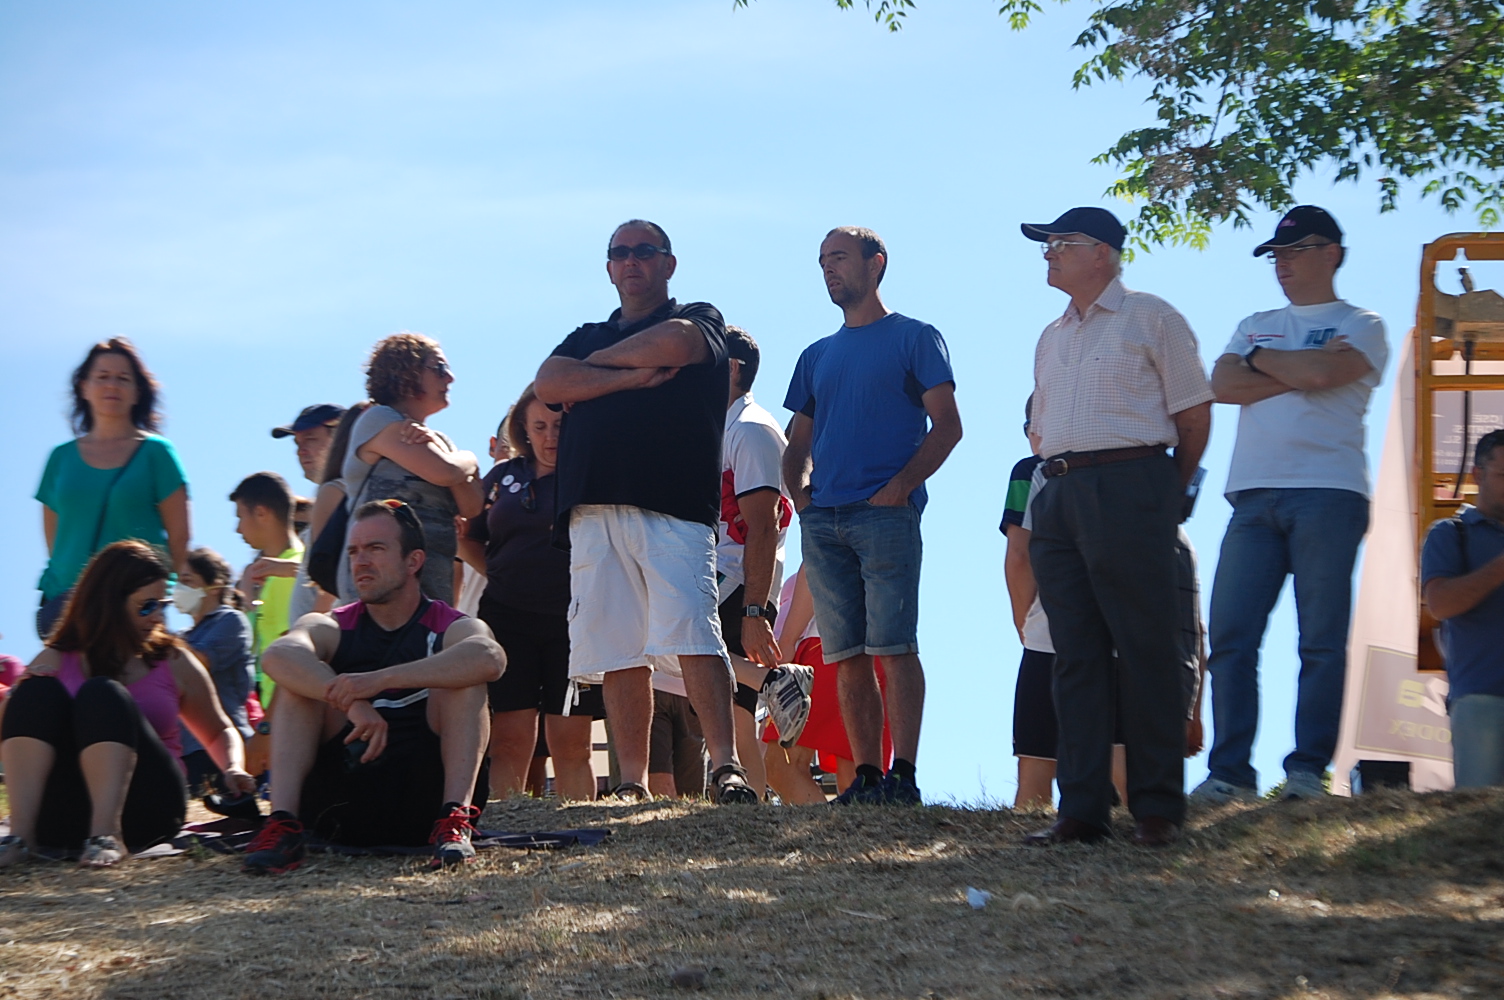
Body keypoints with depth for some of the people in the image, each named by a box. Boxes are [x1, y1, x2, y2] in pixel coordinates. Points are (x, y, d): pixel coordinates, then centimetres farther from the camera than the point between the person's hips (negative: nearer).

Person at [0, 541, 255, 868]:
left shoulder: (174, 662, 13)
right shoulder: (55, 662, 11)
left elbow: (219, 732, 23)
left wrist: (233, 768, 1)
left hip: (147, 806, -1)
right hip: (64, 818, 1)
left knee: (102, 694, -22)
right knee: (37, 691, -19)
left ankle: (108, 835, -41)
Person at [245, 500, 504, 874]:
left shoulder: (452, 629, 6)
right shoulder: (331, 629, 12)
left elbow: (491, 658, -22)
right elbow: (278, 655, -14)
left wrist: (380, 681, -31)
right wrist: (351, 702, -32)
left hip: (427, 797, -2)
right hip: (345, 809, 2)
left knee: (463, 673, -16)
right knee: (302, 677, -10)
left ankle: (455, 821, -31)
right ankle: (282, 825, -27)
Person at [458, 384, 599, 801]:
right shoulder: (503, 477, 13)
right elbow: (469, 539, 22)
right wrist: (503, 577, 10)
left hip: (571, 621, -2)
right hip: (508, 618, 2)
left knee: (571, 744, 0)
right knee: (509, 740, -3)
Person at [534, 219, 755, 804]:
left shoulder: (700, 320, 15)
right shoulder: (588, 337, 27)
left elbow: (674, 343, -9)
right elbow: (548, 384, 7)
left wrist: (598, 362, 6)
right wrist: (631, 376, -3)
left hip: (675, 509, -4)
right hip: (594, 510, 4)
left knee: (690, 632, -19)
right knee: (619, 654, -2)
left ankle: (726, 767, -24)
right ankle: (632, 784, -1)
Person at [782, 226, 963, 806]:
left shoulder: (913, 338, 7)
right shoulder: (817, 357, 23)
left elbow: (947, 425, -1)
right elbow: (798, 444, 26)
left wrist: (901, 485, -12)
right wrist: (799, 493, 6)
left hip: (885, 514, -5)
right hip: (822, 521, 5)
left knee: (892, 645, -11)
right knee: (847, 656, 1)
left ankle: (902, 775, -13)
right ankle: (865, 776, 3)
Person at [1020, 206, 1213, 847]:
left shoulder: (1150, 319, 1)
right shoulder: (1051, 339, 21)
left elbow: (1194, 414, 1)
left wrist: (1169, 493, 7)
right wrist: (1060, 478, 17)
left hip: (1129, 488, -7)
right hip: (1059, 497, 7)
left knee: (1145, 650, -6)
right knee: (1076, 655, 3)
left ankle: (1157, 808, -3)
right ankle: (1081, 808, 4)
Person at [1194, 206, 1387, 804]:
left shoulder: (1360, 326, 10)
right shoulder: (1255, 326, 24)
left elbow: (1325, 372, -11)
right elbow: (1223, 385, 6)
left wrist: (1260, 360, 6)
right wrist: (1300, 372, -3)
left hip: (1328, 492, -4)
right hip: (1253, 496, 4)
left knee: (1322, 640, -7)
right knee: (1231, 637, -6)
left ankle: (1308, 770, -5)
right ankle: (1230, 771, -5)